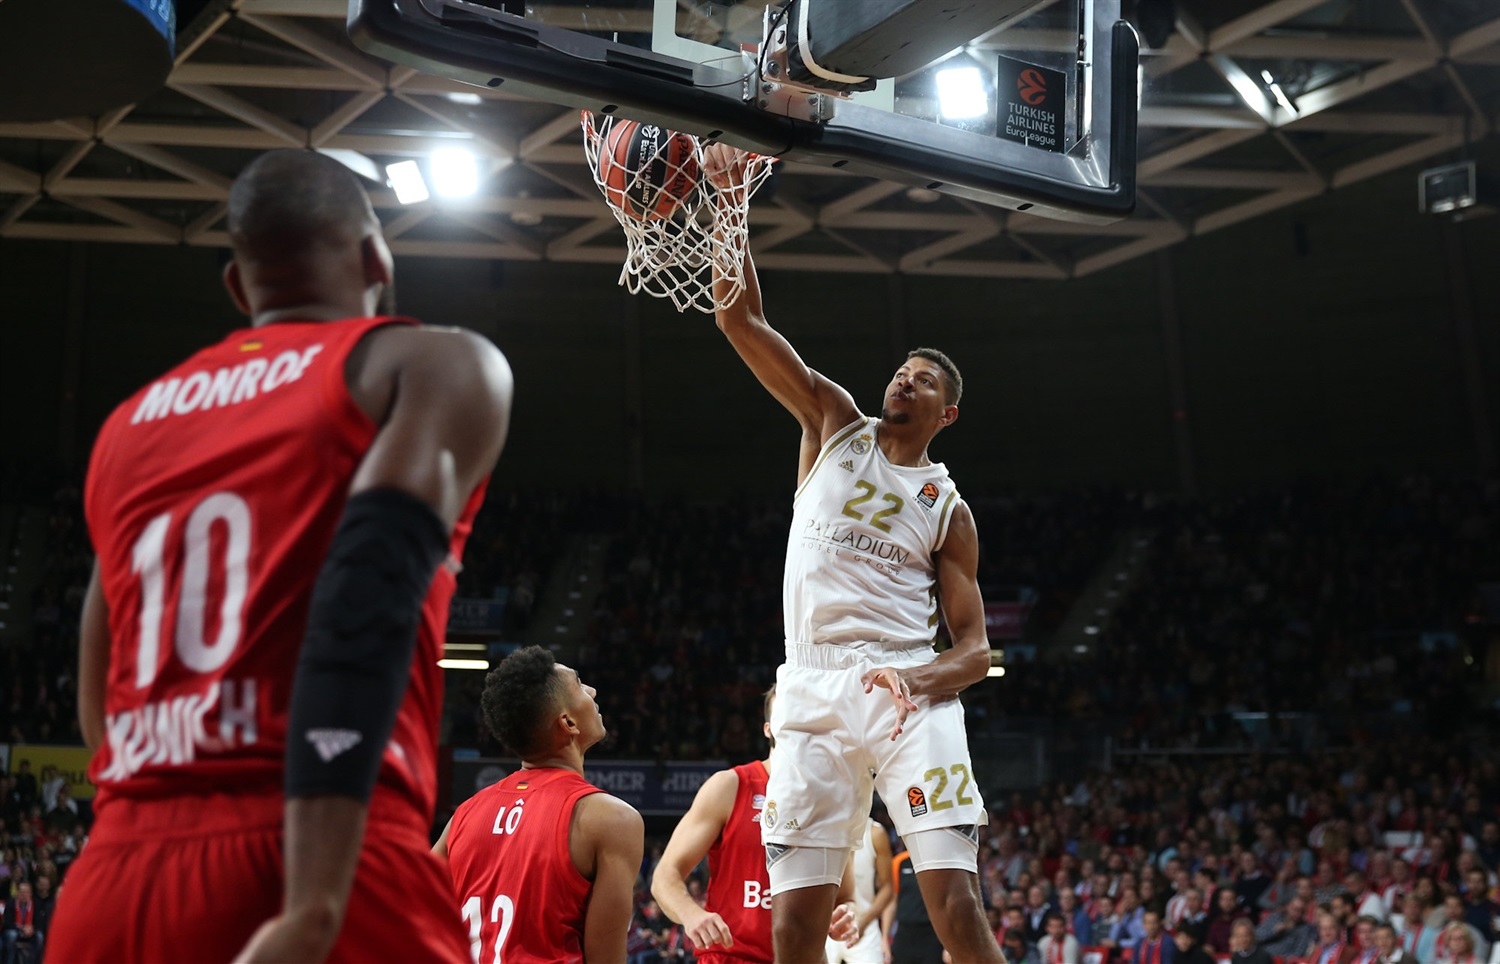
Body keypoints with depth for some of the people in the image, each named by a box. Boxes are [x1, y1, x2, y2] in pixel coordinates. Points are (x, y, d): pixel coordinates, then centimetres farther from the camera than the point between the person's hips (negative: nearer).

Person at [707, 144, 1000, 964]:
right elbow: (741, 320, 5)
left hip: (909, 695, -1)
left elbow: (976, 649, 10)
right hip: (813, 696, 1)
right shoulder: (835, 425, 15)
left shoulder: (949, 508, 13)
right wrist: (729, 207, -8)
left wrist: (933, 677, -14)